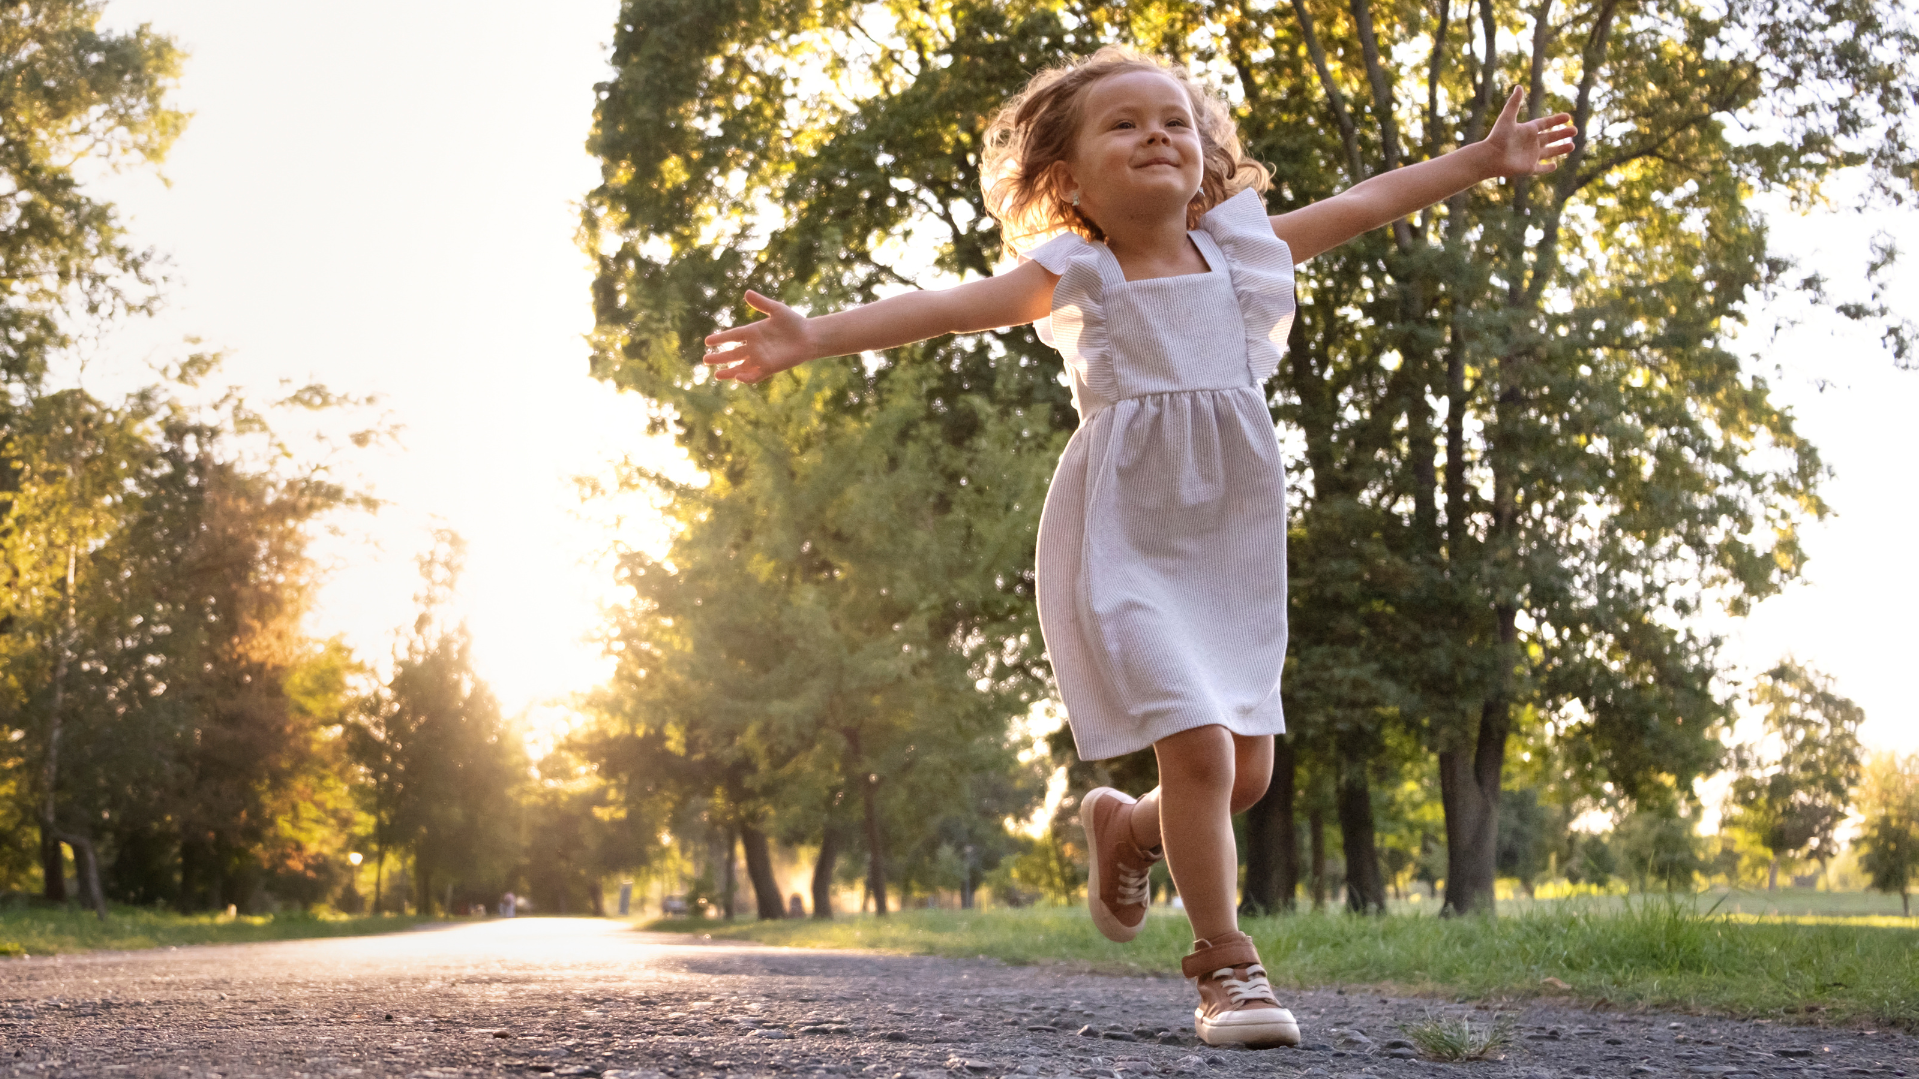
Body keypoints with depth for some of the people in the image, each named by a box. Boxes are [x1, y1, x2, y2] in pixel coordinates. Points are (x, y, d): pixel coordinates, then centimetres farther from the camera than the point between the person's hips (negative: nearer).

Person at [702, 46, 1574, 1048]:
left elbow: (1367, 203, 16)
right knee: (1199, 748, -15)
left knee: (1248, 769, 6)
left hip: (1228, 545, 5)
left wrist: (1483, 159, 22)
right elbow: (948, 305, -16)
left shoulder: (1240, 246, 7)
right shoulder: (1073, 275, -4)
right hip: (1127, 544, -5)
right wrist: (814, 334, -28)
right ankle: (1225, 965, 1)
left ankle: (1126, 828, 38)